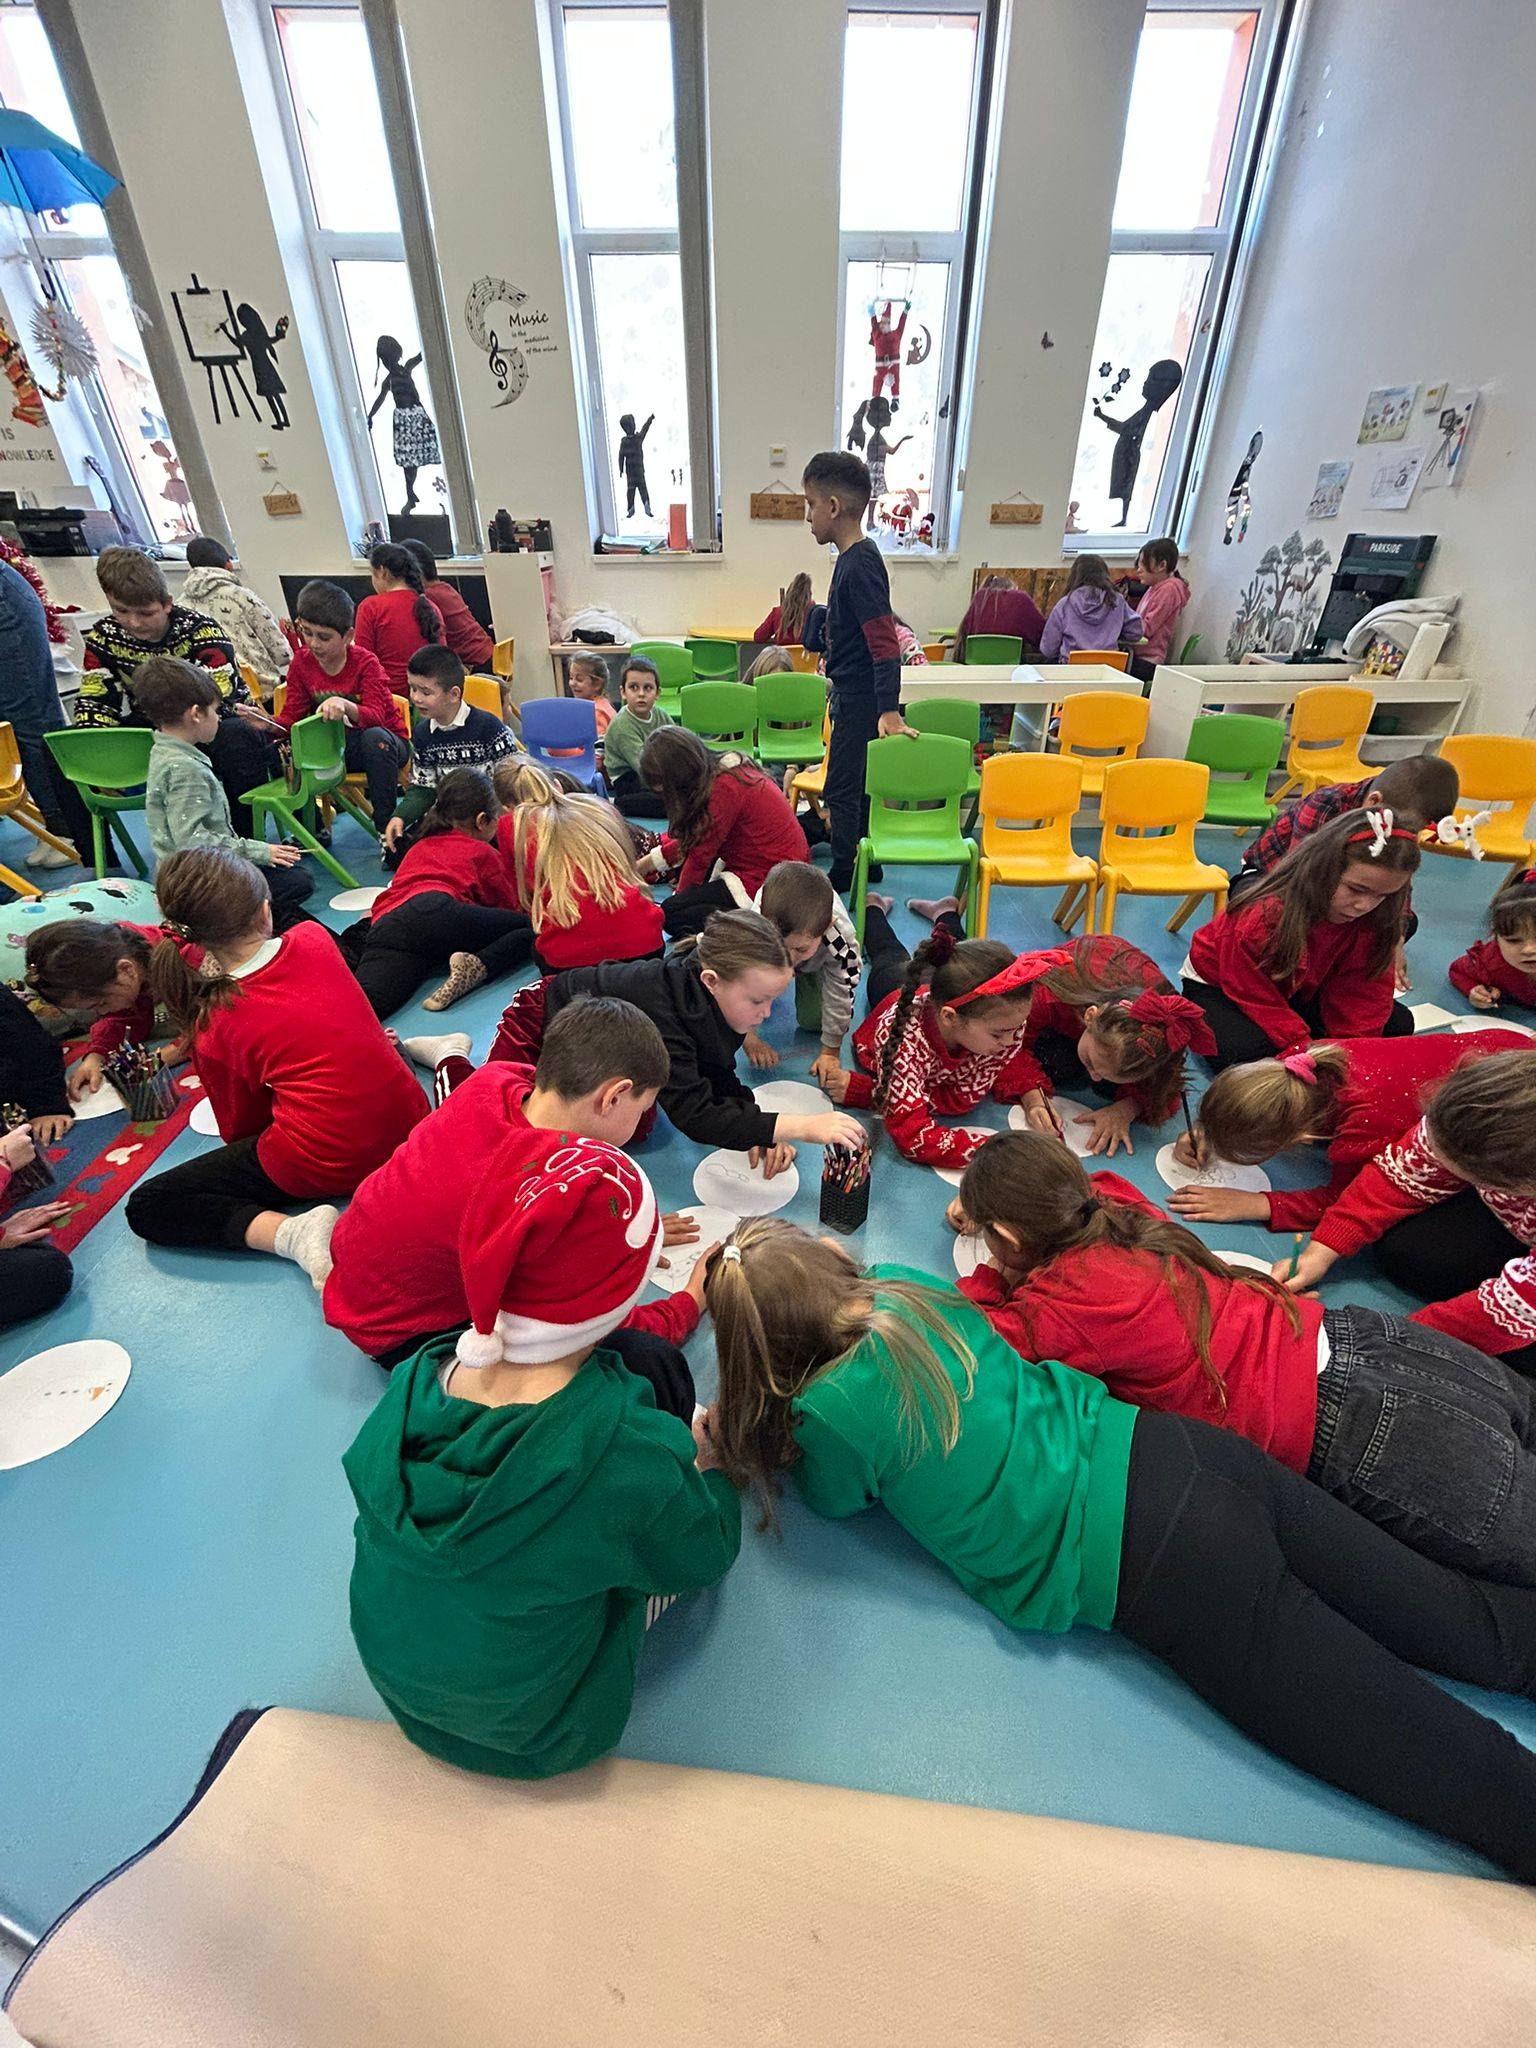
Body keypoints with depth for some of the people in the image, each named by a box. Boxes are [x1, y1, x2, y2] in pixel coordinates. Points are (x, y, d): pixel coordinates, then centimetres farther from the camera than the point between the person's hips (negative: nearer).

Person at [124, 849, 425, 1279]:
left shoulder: (214, 1028, -11)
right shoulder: (314, 938, -5)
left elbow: (240, 1130, 3)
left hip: (324, 1166, -6)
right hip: (407, 1120, 6)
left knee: (146, 1208, 6)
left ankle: (290, 1232, -16)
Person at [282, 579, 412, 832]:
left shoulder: (366, 662, -13)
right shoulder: (301, 662, 1)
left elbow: (375, 718, -26)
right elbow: (291, 716, 0)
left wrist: (345, 705, -47)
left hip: (383, 744, -4)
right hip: (334, 746, 5)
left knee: (375, 737, -40)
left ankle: (387, 828, -31)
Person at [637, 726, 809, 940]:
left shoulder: (724, 787, -21)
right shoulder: (724, 769, 7)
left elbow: (701, 855, -13)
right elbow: (686, 838, 16)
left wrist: (679, 896, 3)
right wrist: (642, 866, 19)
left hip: (769, 880, -10)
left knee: (671, 914, -12)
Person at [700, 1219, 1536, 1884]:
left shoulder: (830, 1411, -16)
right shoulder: (902, 1284, 2)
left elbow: (834, 1495, 8)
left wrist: (736, 1429, 19)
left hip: (1168, 1570, -7)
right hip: (1187, 1452, 7)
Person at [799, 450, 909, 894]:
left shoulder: (860, 565, -19)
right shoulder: (852, 559, 10)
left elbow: (885, 643, -25)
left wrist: (889, 710, -30)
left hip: (860, 701, -10)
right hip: (853, 696, 10)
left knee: (842, 792, -3)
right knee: (855, 789, 17)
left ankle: (844, 879, 8)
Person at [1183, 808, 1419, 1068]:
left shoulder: (1373, 920, -17)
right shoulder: (1262, 916, -35)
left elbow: (1361, 990, -12)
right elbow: (1253, 995, -27)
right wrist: (1302, 1048, -32)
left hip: (1295, 988, 6)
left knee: (1398, 1024, -3)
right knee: (1244, 1051, -36)